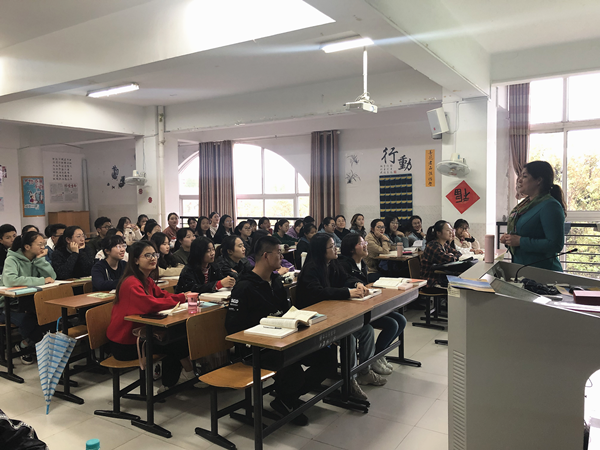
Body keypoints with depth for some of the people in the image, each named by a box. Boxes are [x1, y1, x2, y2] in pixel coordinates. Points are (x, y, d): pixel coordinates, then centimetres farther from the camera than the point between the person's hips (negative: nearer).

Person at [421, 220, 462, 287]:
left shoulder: (445, 245, 11)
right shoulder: (433, 246, -17)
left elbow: (459, 254, 13)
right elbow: (448, 260, -25)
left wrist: (451, 256, -7)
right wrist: (453, 257, -4)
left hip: (442, 276, 8)